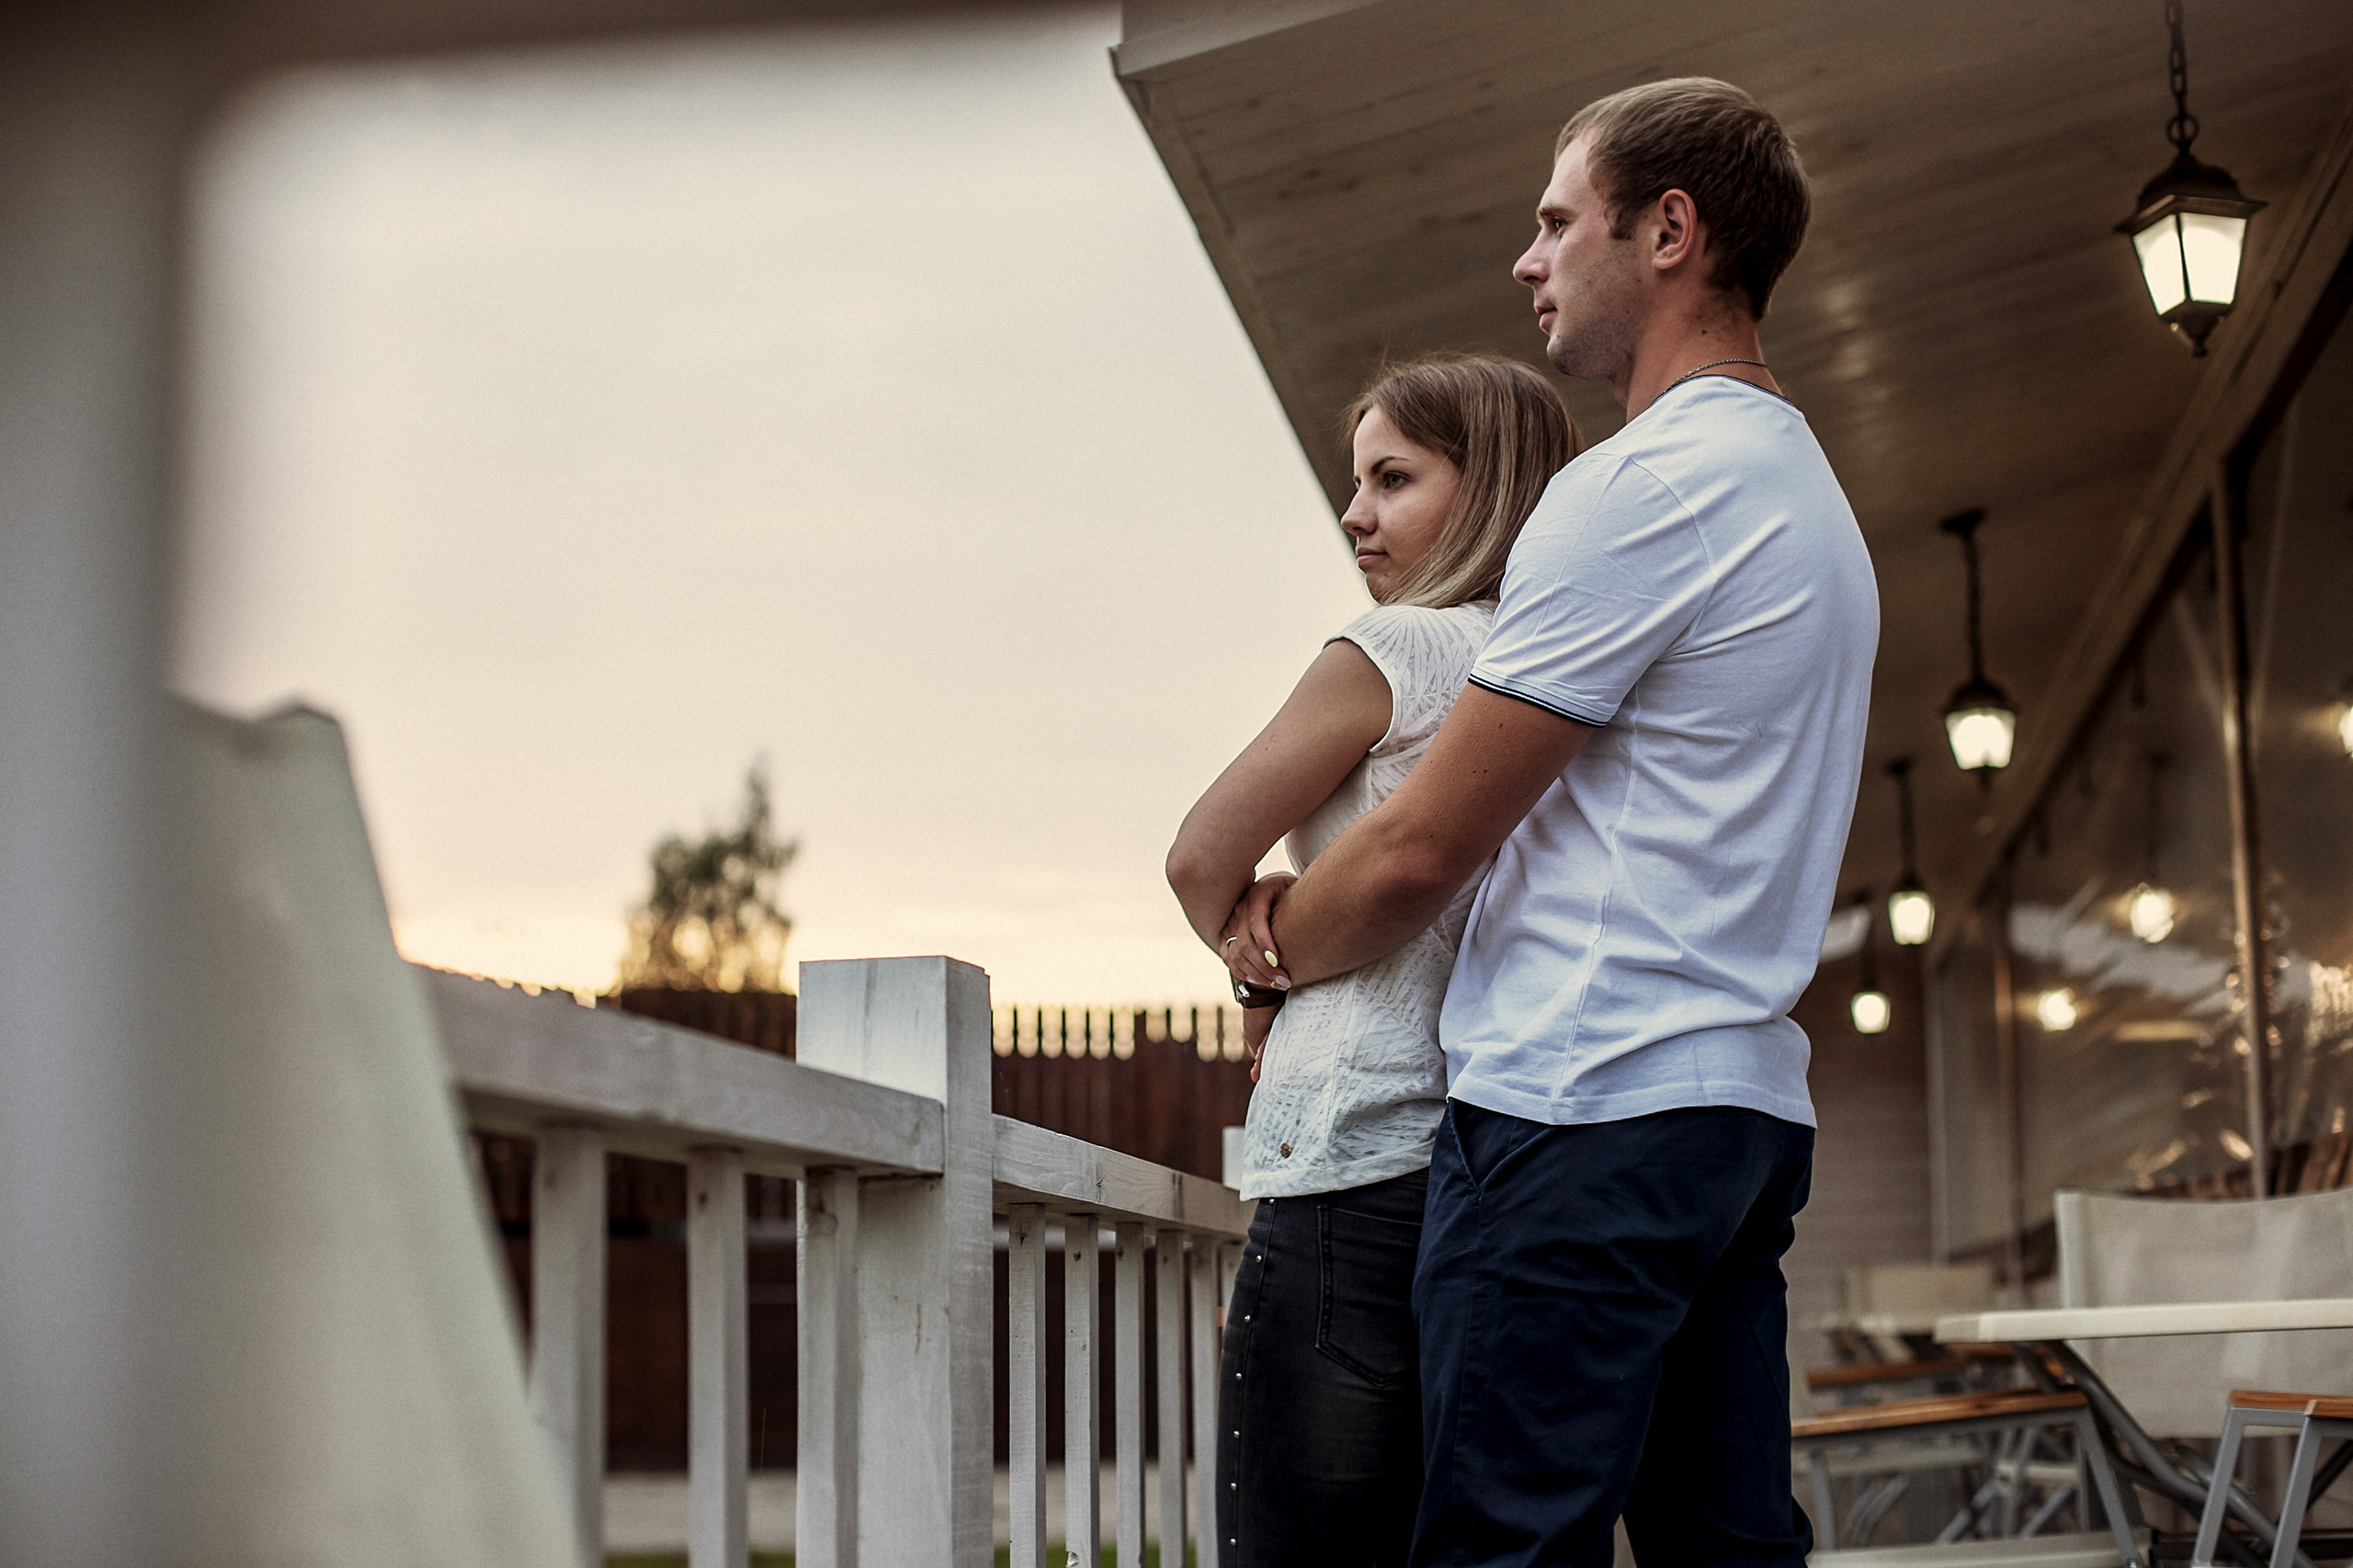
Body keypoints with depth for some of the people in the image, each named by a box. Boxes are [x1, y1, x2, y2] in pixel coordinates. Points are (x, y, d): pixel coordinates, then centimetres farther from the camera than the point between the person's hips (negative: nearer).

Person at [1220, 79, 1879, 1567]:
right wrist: (1318, 912, 18)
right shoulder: (1806, 488, 21)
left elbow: (1422, 850, -10)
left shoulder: (1645, 484, -11)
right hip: (1747, 1106, 10)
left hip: (1583, 1109, -10)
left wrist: (1274, 947, 10)